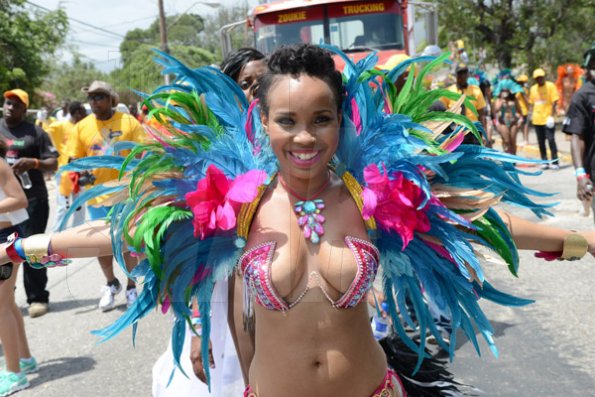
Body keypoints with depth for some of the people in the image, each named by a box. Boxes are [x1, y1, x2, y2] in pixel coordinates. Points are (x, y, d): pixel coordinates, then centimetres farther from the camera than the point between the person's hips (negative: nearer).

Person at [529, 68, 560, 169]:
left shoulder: (550, 86, -3)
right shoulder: (533, 88, 12)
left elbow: (554, 101, -7)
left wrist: (551, 115, -14)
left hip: (548, 119, -5)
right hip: (537, 119, 5)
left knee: (551, 140, -7)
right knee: (541, 142, 7)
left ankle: (555, 162, -4)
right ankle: (544, 162, 13)